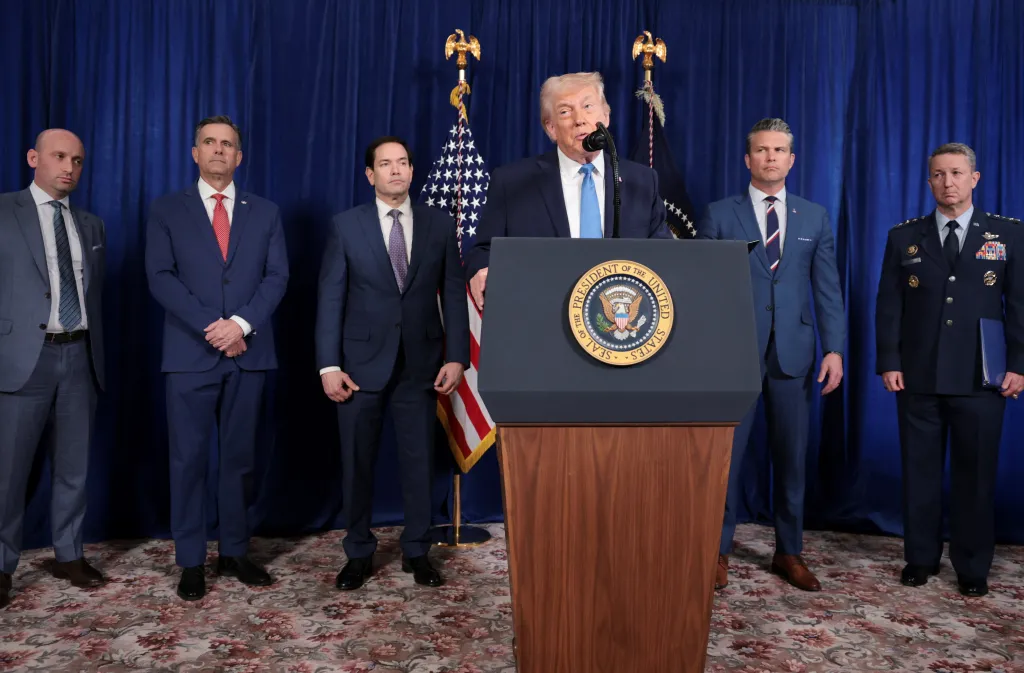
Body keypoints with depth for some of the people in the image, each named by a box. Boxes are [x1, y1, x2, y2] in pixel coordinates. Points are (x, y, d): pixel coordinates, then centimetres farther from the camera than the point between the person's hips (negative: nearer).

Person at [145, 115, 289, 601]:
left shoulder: (265, 212, 12)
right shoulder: (166, 211, 7)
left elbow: (277, 276, 2)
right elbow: (160, 277, -3)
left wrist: (241, 323, -13)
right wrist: (212, 327, -14)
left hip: (249, 353, 2)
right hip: (190, 353, -1)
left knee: (240, 457, 8)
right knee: (188, 458, 2)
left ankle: (235, 553, 19)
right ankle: (191, 562, 12)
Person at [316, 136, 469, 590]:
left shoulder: (439, 224, 5)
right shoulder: (346, 225, 2)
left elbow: (453, 295, 3)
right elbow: (330, 298, -1)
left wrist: (456, 357, -5)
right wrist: (329, 365, -8)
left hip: (421, 364, 1)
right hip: (362, 362, 0)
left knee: (420, 462, 7)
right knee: (357, 463, 8)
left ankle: (417, 553, 23)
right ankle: (359, 554, 24)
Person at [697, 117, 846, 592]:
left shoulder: (815, 217, 11)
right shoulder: (719, 215, 4)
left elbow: (827, 287, 7)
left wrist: (834, 348, -2)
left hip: (793, 351, 3)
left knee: (791, 455, 9)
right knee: (727, 453, 2)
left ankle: (789, 553, 23)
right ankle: (719, 550, 16)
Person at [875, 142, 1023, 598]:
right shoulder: (904, 237, 7)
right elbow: (888, 307, 4)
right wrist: (888, 364, -3)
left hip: (980, 378, 0)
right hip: (918, 377, 1)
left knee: (976, 473, 6)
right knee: (920, 471, 8)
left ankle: (972, 568, 21)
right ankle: (921, 558, 22)